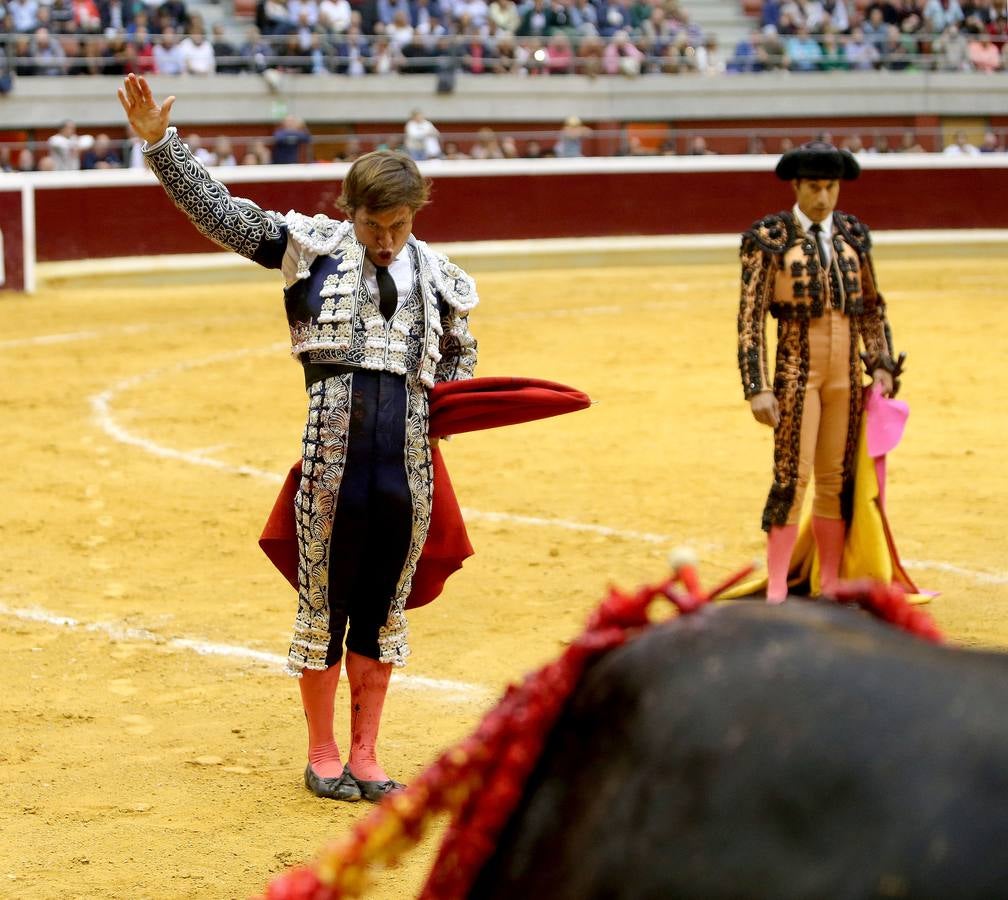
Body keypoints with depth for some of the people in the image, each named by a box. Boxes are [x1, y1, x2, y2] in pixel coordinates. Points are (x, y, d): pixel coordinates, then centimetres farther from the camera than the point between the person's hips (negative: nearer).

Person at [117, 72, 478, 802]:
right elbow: (220, 211, -2)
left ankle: (365, 756, 23)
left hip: (409, 465, 2)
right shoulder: (314, 246, 2)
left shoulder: (443, 283, 9)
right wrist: (161, 144, -11)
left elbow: (461, 360, 25)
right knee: (324, 603, 6)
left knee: (383, 610, 10)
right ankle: (322, 755, 21)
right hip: (333, 460, -2)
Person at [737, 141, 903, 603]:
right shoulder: (769, 237, -6)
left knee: (838, 479, 8)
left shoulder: (852, 235, 8)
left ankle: (830, 587, 16)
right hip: (796, 370, -4)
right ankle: (776, 592, -2)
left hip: (846, 373, 5)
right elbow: (750, 317, -7)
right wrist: (757, 387, -13)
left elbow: (872, 307, 17)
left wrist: (882, 365, 7)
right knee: (791, 476, -8)